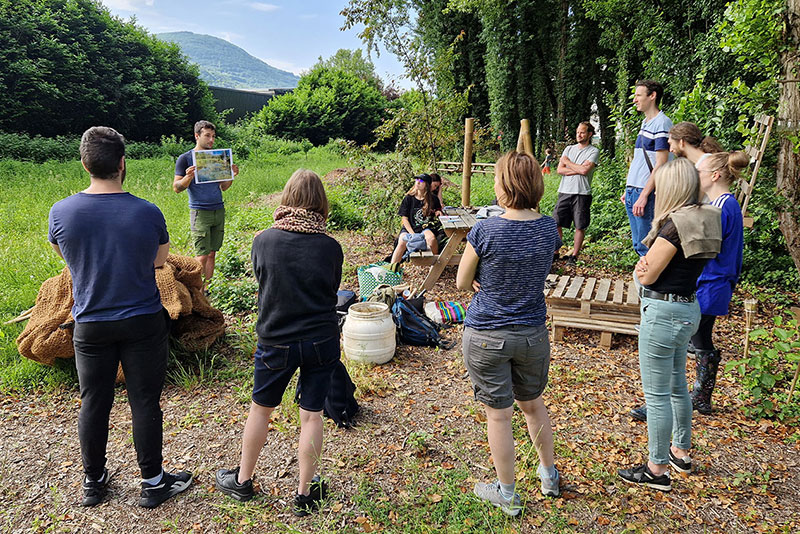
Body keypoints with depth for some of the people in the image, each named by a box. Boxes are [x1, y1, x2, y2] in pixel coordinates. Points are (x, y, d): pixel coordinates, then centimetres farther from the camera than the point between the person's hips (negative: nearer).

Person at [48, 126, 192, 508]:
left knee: (93, 404, 16)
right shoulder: (148, 213, -15)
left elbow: (67, 257, 10)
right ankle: (153, 483, 22)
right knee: (144, 403, 8)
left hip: (90, 326, 2)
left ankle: (93, 482, 33)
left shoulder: (60, 213, -10)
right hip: (143, 323, -2)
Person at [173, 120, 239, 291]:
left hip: (219, 210, 5)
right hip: (200, 212, -5)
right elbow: (176, 188, -3)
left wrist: (232, 176, 1)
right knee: (202, 255, -7)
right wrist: (188, 177, -22)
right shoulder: (185, 158, -1)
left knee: (212, 253, 7)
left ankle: (207, 288, 14)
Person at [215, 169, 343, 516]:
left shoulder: (263, 240, -10)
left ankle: (242, 481, 38)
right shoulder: (331, 248, -10)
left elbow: (259, 280, 6)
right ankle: (304, 493, 25)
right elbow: (332, 291, 3)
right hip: (322, 342, 0)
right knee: (312, 415, 12)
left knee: (261, 409, 19)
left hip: (276, 343, 0)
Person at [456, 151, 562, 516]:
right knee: (532, 404, 25)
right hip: (533, 333, 5)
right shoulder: (549, 229, -5)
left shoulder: (484, 232, -21)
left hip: (486, 336, -4)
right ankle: (549, 476, 44)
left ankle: (507, 494, 28)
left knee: (498, 414, 11)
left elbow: (462, 283, -8)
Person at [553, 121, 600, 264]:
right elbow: (560, 170, 3)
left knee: (580, 226, 1)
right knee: (556, 223, 1)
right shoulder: (569, 149, 14)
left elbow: (585, 170, -14)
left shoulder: (594, 151, 2)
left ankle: (574, 255, 11)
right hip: (564, 192, 4)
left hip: (582, 193, -3)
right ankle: (555, 252, 12)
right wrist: (578, 170, -8)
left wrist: (568, 162, -1)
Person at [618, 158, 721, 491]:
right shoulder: (702, 220, 7)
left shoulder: (676, 223, -21)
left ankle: (658, 469, 15)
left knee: (656, 393, 2)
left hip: (664, 312, -10)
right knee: (677, 386, 23)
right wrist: (647, 267, -9)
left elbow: (647, 275, -17)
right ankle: (681, 452, 39)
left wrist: (642, 267, 4)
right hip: (687, 308, 10)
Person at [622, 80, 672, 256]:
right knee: (639, 245, 13)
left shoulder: (662, 123, -11)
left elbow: (660, 164, -17)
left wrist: (644, 195, -21)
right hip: (633, 191, 9)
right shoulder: (645, 123, 17)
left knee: (646, 246, -6)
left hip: (647, 194, -9)